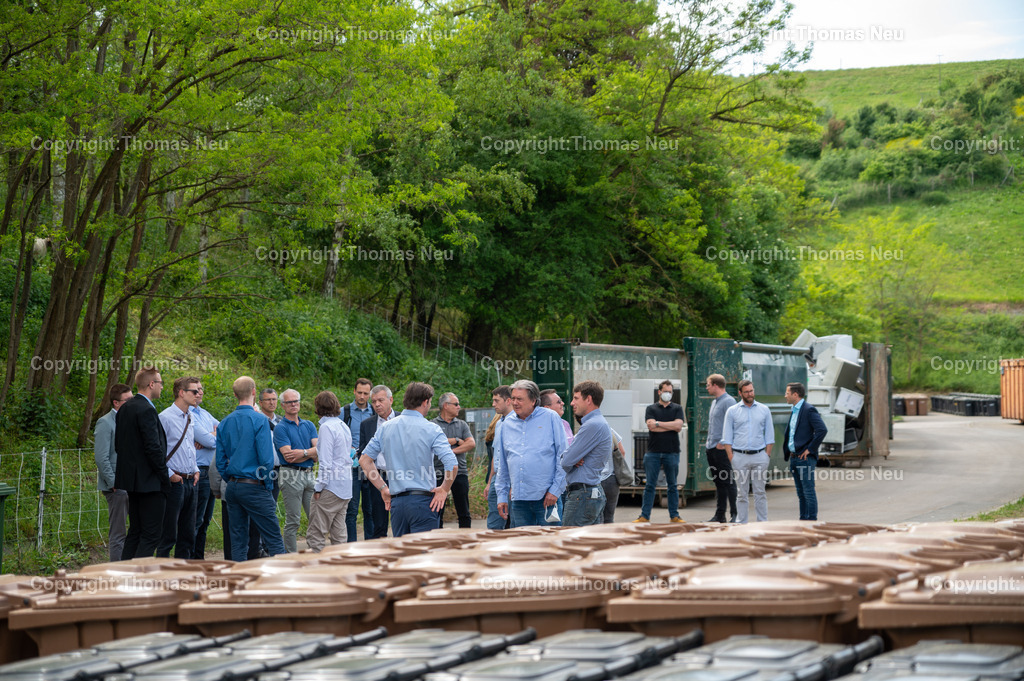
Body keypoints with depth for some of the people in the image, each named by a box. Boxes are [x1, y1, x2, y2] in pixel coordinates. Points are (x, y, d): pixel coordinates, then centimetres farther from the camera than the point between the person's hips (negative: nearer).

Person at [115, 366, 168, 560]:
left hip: (131, 478, 9)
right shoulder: (146, 410, -17)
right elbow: (154, 448, -20)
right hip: (149, 481, -9)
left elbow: (118, 445, 17)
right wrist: (165, 477, -12)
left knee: (135, 531, 15)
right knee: (151, 534, -6)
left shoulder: (124, 408, 12)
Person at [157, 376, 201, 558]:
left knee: (188, 534, 11)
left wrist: (195, 470, 12)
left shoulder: (190, 418, 15)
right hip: (175, 482, -8)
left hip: (190, 482, 8)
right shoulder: (165, 417, -11)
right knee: (169, 534, -6)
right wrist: (169, 475, -15)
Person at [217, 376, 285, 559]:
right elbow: (266, 459, -15)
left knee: (238, 541, 8)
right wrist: (268, 484, -2)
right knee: (274, 540, -4)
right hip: (254, 487, -6)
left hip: (232, 488, 6)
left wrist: (231, 482, 17)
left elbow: (220, 461, 9)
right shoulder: (259, 420, -10)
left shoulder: (225, 423, 7)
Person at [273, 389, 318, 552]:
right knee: (292, 521, -3)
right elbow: (288, 456, -14)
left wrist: (303, 452, -15)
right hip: (291, 475, -6)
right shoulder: (280, 428, -4)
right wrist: (310, 453, -4)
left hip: (309, 474, 6)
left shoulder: (309, 425, 14)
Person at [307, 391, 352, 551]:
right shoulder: (343, 426, 14)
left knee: (314, 535, -7)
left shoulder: (327, 427, -12)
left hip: (331, 485, -9)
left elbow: (325, 462, -16)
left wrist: (318, 487, -12)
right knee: (338, 534, 11)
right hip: (345, 486, 9)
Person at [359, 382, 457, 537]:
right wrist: (444, 489, -2)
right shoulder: (431, 429, -8)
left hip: (396, 501, 5)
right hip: (422, 500, -5)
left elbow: (364, 460, 10)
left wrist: (383, 488, 13)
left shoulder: (386, 428, 7)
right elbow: (452, 465, -18)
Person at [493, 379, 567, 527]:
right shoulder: (507, 424, 12)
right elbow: (500, 464, 18)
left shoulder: (550, 418, 0)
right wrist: (501, 496, 13)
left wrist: (555, 490, -8)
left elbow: (563, 458, -2)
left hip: (546, 497, -4)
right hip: (518, 498, 4)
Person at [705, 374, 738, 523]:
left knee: (728, 482, -7)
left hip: (722, 449, -10)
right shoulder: (714, 402, 18)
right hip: (711, 448, 10)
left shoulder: (728, 401, -12)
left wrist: (723, 443, -21)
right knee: (718, 483, 12)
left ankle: (735, 515, -5)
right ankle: (719, 515, 15)